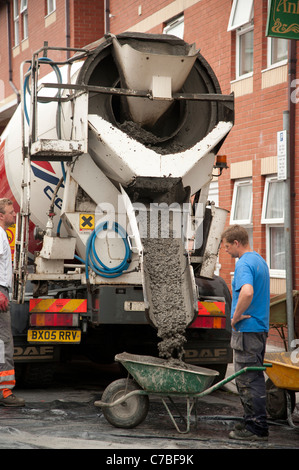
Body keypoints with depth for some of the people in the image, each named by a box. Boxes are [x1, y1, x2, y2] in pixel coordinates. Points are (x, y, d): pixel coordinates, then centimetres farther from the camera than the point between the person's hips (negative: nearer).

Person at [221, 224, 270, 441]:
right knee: (254, 378, 16)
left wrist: (236, 316, -21)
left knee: (249, 380, -5)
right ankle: (253, 422, 22)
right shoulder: (260, 261, 15)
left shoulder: (244, 264, -17)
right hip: (260, 327, 10)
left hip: (247, 329, -10)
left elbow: (247, 292, -35)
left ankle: (257, 428, -1)